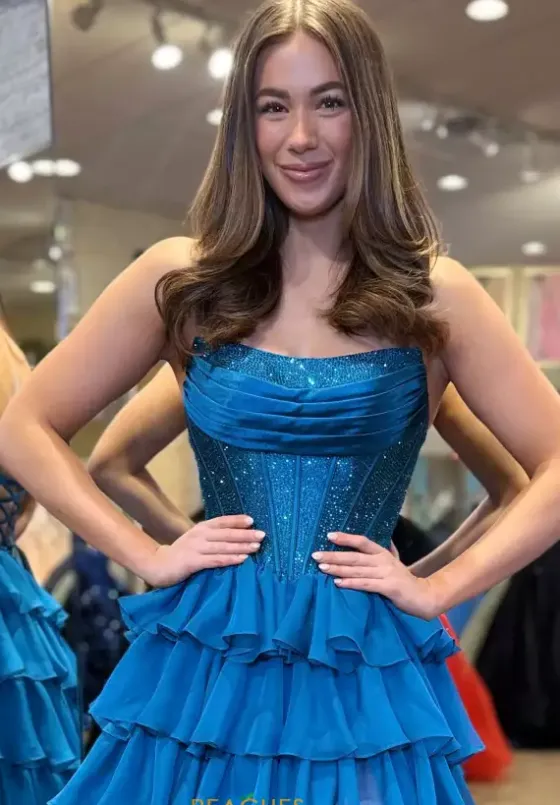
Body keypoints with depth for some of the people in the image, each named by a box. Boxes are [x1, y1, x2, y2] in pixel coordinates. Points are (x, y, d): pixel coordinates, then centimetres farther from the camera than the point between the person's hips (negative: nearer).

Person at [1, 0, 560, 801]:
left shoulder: (433, 294, -1)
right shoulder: (182, 277, 1)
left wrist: (438, 588, -8)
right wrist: (149, 555, -3)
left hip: (362, 675, -1)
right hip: (207, 665, 1)